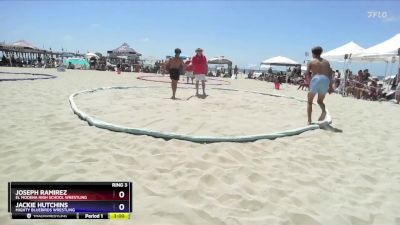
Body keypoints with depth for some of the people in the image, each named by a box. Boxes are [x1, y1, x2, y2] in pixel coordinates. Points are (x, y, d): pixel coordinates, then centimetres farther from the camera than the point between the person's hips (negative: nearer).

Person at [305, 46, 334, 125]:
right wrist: (330, 86, 12)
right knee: (320, 101, 21)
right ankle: (324, 111, -13)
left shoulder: (311, 62, 10)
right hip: (325, 81, 4)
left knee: (309, 101, 11)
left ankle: (309, 121, 2)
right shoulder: (326, 62, 20)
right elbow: (330, 74, 12)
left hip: (315, 80, -3)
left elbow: (307, 73, -4)